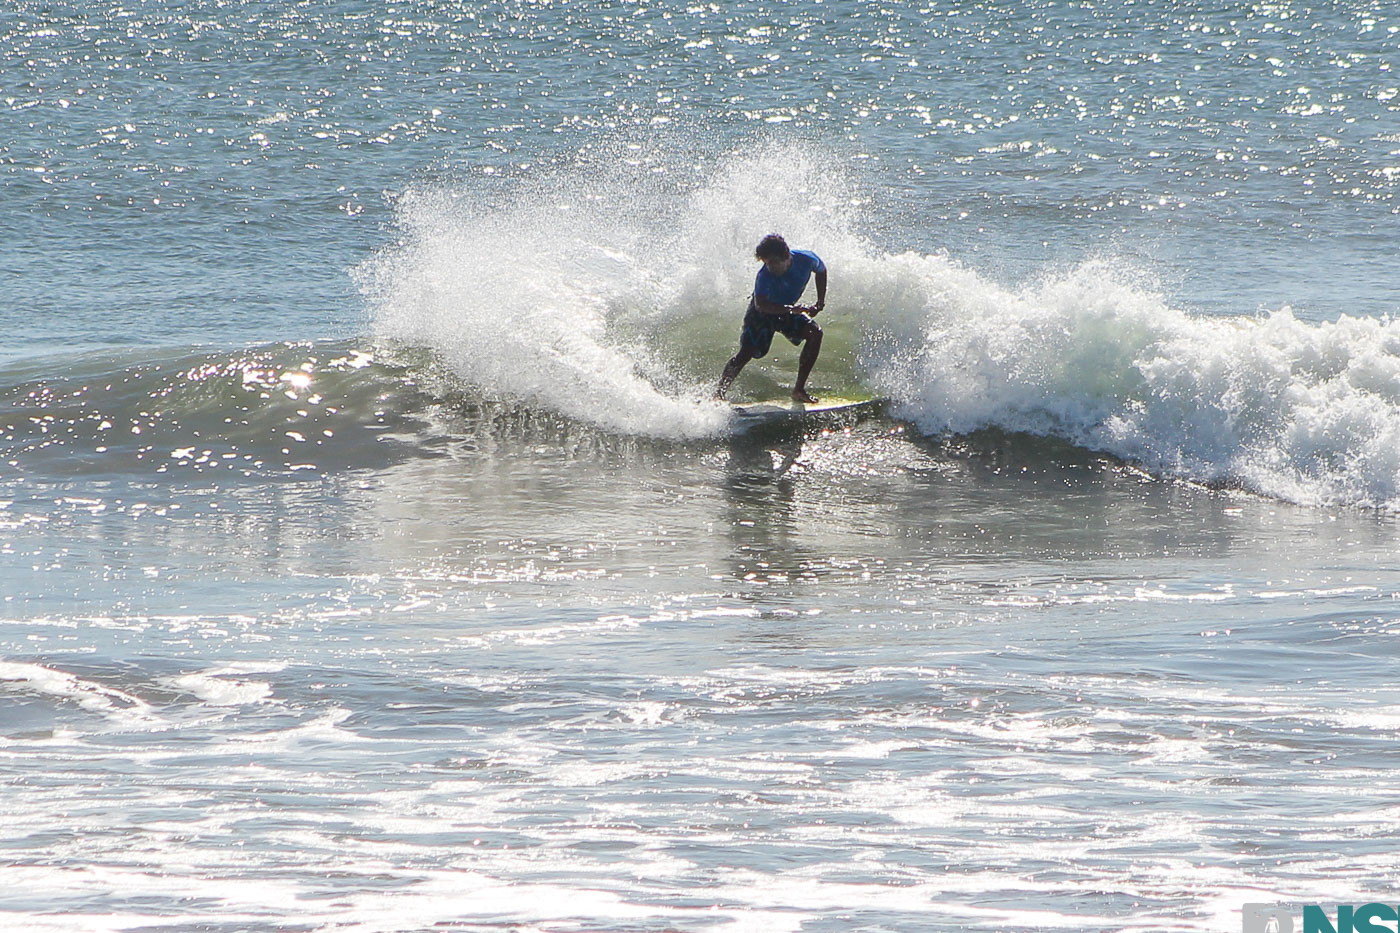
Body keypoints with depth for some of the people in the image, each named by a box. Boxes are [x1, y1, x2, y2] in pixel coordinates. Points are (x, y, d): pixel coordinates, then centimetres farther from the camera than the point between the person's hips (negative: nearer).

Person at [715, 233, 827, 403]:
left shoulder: (806, 259, -22)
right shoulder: (764, 276, -36)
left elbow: (821, 271, 4)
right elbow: (761, 304, -51)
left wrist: (820, 303, 0)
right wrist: (793, 309, -60)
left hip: (787, 310, 5)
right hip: (762, 313, -5)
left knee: (815, 334, -15)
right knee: (746, 353, -18)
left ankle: (799, 390, -11)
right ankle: (718, 394, -10)